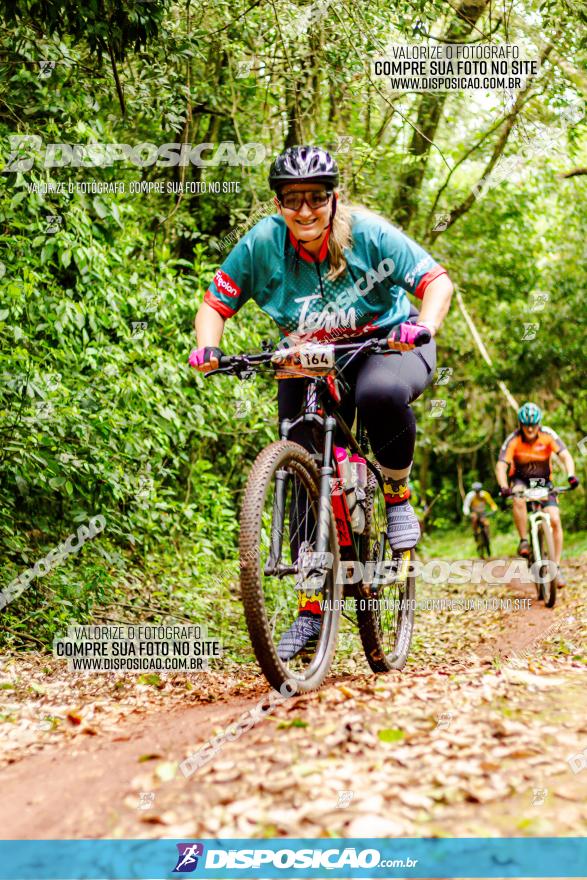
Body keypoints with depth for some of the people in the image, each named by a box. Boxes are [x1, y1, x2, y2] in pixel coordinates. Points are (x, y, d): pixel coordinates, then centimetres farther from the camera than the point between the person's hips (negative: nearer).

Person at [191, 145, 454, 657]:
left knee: (380, 394, -40)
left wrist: (424, 325, -39)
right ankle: (313, 609, 7)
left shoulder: (368, 232, -19)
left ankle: (398, 497, -10)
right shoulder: (262, 243, -14)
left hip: (386, 347, -2)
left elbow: (437, 281, -19)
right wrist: (207, 347, -26)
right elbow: (216, 303, -6)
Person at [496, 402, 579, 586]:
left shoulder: (548, 435, -19)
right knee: (518, 499, -37)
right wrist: (504, 487, -47)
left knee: (555, 520, -14)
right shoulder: (513, 440, -22)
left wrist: (571, 476, -45)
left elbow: (566, 456, -25)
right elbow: (501, 466, -28)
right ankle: (523, 541, -21)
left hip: (544, 481, 1)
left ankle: (556, 566, -5)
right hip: (521, 480, -1)